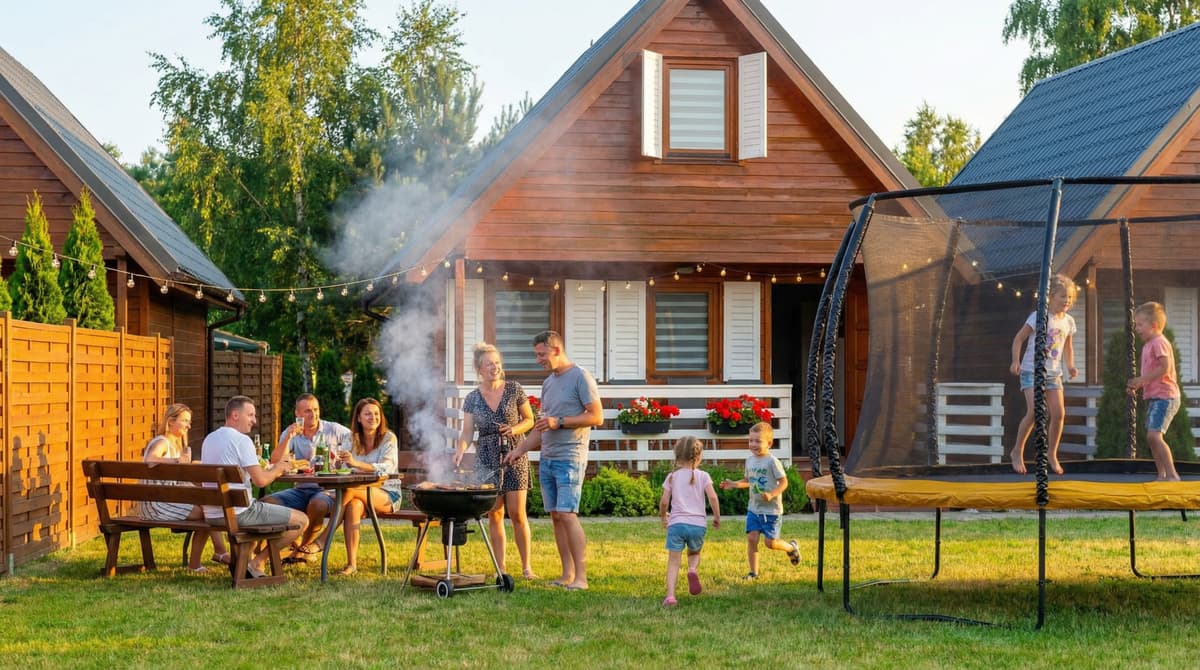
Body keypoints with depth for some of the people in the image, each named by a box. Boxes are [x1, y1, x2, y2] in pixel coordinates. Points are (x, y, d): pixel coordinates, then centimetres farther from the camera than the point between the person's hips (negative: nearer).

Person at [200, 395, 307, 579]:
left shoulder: (209, 439, 14)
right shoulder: (241, 440, -12)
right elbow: (260, 480, -17)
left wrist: (272, 467, 17)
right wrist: (277, 469, 4)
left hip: (212, 514, 9)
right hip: (237, 513, -9)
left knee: (265, 507, 37)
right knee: (301, 521, -1)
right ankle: (256, 562, 2)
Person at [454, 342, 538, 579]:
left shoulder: (514, 390, 0)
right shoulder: (472, 399, 3)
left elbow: (529, 420, 7)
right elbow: (467, 431, 0)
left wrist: (514, 429, -13)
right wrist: (461, 450, -19)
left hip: (514, 455, -2)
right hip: (487, 459, 2)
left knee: (517, 513, -6)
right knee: (494, 515, 3)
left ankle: (526, 566, 3)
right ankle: (501, 568, 11)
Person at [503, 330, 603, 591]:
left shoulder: (580, 377, -6)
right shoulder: (548, 383, 18)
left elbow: (597, 417, -11)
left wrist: (559, 422, -14)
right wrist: (520, 449, 17)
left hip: (570, 458, -8)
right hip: (546, 459, 8)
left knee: (567, 514, -15)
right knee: (555, 516, 5)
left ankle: (581, 577, -13)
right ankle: (567, 575, 9)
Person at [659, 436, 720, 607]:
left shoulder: (672, 477, 6)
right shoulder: (703, 476, 4)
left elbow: (664, 502, 3)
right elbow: (712, 497, -8)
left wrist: (663, 516, 22)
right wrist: (717, 517, 6)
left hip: (676, 523, 0)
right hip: (698, 524, 1)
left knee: (673, 561, 0)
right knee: (694, 553, 26)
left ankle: (670, 596, -16)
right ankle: (693, 570, -8)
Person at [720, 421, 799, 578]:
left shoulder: (772, 462, -15)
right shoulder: (749, 460, 6)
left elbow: (784, 482, -14)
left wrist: (771, 494, -28)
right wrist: (733, 484, 4)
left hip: (771, 509, -6)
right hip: (753, 508, 6)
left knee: (770, 543, -3)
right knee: (751, 538, -3)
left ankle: (792, 547, 28)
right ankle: (753, 572, 7)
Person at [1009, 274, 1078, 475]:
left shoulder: (1068, 321, 7)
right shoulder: (1038, 317, -10)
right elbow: (1019, 338, -7)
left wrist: (1070, 366, 4)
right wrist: (1016, 360, -19)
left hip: (1053, 373, 5)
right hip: (1032, 370, -5)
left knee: (1059, 413, -4)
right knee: (1034, 411, -17)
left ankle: (1052, 453, 15)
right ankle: (1017, 452, -2)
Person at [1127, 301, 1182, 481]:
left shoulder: (1159, 342, -13)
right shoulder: (1148, 345, 18)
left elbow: (1164, 368, -23)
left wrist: (1141, 379, -18)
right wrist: (1137, 385, 9)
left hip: (1164, 397, -11)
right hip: (1154, 397, 11)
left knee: (1154, 435, -19)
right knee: (1151, 437, 11)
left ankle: (1172, 475, -18)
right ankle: (1162, 475, 17)